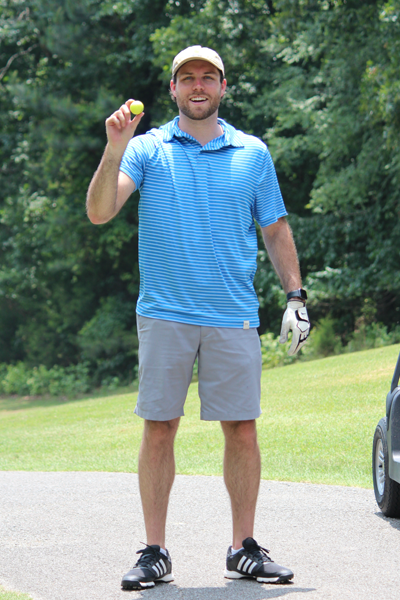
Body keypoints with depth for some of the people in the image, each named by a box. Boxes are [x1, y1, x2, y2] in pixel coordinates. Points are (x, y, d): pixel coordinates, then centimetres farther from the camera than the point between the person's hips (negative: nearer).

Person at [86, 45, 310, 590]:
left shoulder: (253, 154, 11)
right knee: (159, 427, -1)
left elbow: (276, 229, 18)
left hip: (234, 317, 2)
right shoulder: (147, 150, 5)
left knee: (242, 428, 0)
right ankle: (155, 553, 6)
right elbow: (99, 213, -7)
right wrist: (114, 151, -21)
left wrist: (296, 295, 9)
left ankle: (244, 549, 10)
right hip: (164, 315, -1)